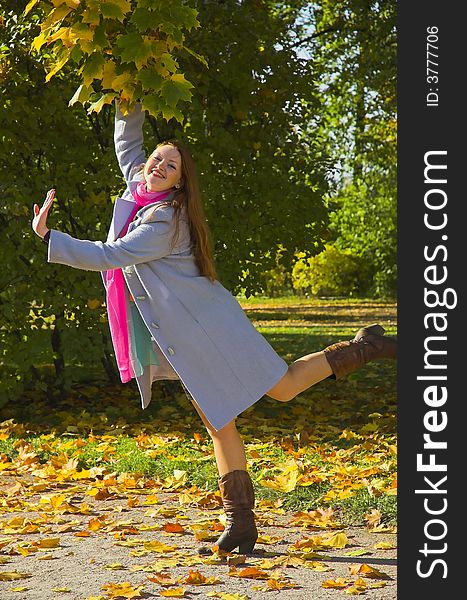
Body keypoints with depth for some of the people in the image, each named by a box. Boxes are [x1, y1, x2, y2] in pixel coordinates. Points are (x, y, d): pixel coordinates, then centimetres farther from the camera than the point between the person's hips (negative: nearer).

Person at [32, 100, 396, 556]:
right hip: (177, 338, 8)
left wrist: (48, 236, -17)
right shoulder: (138, 188, 8)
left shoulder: (163, 221, -17)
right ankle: (240, 523, 5)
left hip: (203, 325, -8)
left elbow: (109, 256, -21)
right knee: (216, 421, 5)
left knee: (282, 387, -5)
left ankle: (362, 348, 12)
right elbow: (126, 143, 25)